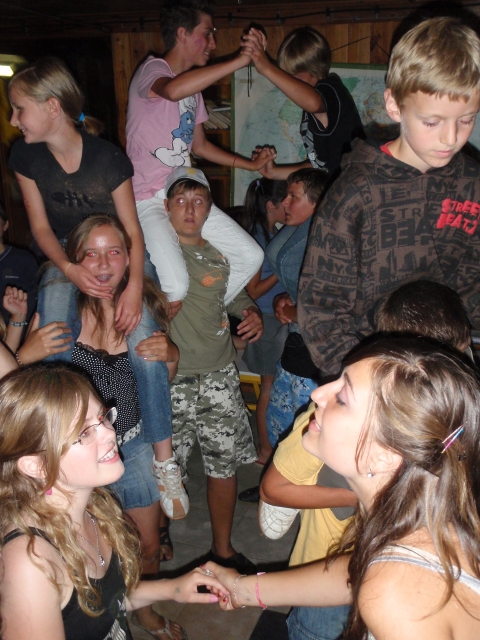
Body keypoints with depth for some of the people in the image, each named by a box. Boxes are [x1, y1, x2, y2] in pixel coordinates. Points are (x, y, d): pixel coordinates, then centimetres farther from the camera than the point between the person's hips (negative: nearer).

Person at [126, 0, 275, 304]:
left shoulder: (194, 84, 17)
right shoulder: (152, 69, -9)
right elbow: (173, 90, -36)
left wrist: (251, 164, 19)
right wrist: (242, 60, -32)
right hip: (149, 200, -8)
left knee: (251, 257, 0)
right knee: (176, 286, -27)